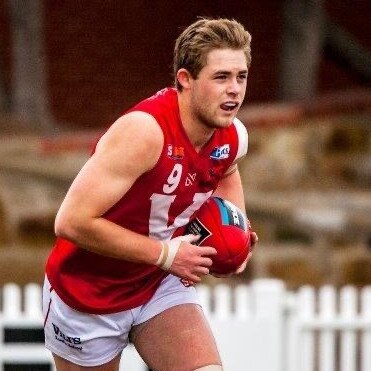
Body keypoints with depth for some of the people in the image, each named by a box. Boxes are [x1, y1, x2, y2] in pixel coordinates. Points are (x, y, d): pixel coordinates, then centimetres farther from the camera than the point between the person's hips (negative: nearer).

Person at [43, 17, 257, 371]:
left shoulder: (232, 136, -8)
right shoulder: (144, 131, -31)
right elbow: (72, 221, -34)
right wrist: (165, 253, -27)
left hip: (161, 287, 5)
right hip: (88, 293, -5)